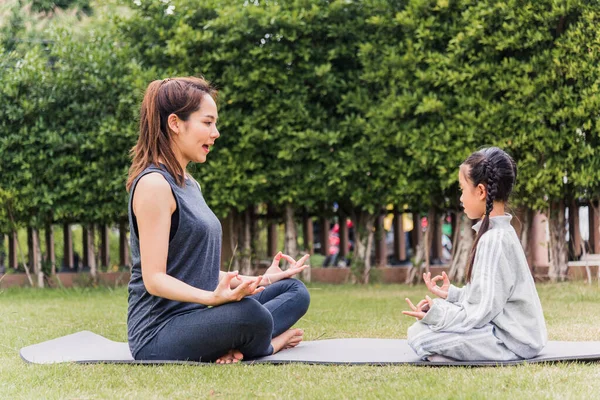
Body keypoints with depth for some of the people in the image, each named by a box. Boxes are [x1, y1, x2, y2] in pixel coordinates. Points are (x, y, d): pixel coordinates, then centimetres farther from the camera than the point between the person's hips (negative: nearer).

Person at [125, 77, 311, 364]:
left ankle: (235, 347, -15)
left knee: (294, 291, 11)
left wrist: (259, 280, 20)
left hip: (195, 316, 10)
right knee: (250, 315, -36)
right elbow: (154, 279, -19)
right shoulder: (154, 184, -13)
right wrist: (213, 297, -33)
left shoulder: (189, 185, 17)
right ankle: (266, 346, -1)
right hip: (158, 333, -10)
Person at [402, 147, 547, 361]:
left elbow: (483, 312, -20)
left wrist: (435, 316, -15)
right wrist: (452, 294, 18)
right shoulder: (501, 232, 12)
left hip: (511, 341, -10)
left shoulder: (494, 241, -19)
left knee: (419, 335, -17)